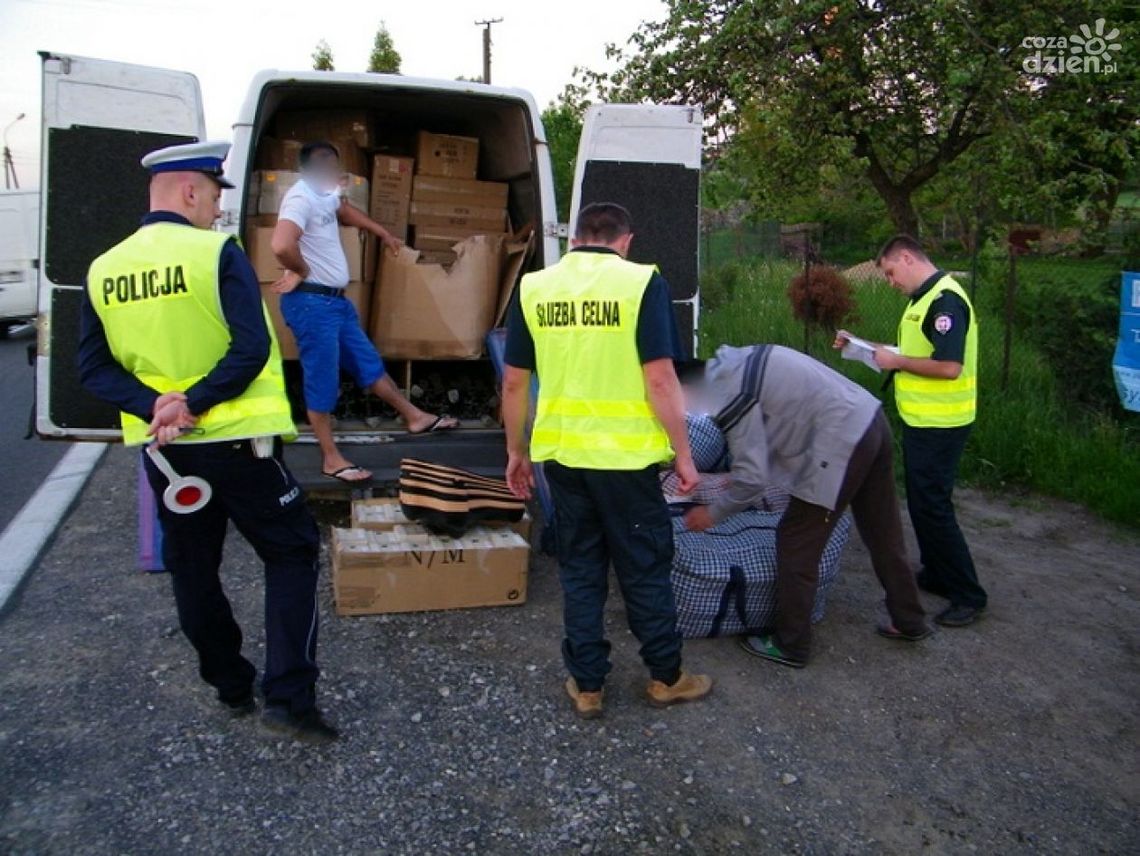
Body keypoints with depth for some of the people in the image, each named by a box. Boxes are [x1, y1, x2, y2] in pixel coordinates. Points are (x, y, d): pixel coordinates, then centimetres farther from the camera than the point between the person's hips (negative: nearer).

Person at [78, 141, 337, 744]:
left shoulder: (103, 270, 4)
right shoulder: (216, 252, -12)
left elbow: (93, 366, 0)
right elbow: (252, 348, -23)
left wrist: (154, 405, -10)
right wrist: (195, 402, -18)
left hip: (162, 448, 6)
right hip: (234, 441, -5)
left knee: (192, 570, 18)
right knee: (291, 554, 8)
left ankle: (230, 686, 32)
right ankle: (288, 697, 0)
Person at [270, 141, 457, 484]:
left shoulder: (325, 196, 12)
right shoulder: (301, 197, -18)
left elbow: (345, 210, 38)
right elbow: (281, 245, -35)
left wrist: (383, 233, 40)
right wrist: (302, 271, -16)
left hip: (336, 300, 10)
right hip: (311, 303, -10)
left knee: (368, 364, 18)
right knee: (322, 380, -2)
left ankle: (415, 417, 29)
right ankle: (331, 459, 7)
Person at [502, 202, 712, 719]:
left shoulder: (534, 288, 3)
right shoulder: (642, 282, -8)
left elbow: (514, 382, 5)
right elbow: (659, 379, -12)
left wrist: (516, 451, 16)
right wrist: (684, 456, -4)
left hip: (561, 452, 3)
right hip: (625, 454, -3)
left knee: (580, 569, 15)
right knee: (645, 568, 12)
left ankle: (587, 685, 24)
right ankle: (666, 678, 28)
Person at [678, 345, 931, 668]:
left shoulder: (730, 395, -15)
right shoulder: (734, 364, 12)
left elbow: (753, 479, -15)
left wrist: (713, 513, -1)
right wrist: (737, 472, 22)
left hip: (843, 441, -10)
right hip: (871, 421, 10)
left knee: (797, 544, 3)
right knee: (883, 535, 22)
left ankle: (790, 646, 15)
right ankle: (910, 621, 38)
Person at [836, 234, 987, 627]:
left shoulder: (945, 300, -20)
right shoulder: (924, 299, 12)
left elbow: (949, 366, -28)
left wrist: (897, 362, -16)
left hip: (939, 427, -10)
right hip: (921, 421, 10)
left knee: (933, 507, -4)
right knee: (921, 502, 18)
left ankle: (969, 596, 7)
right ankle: (936, 575, 32)